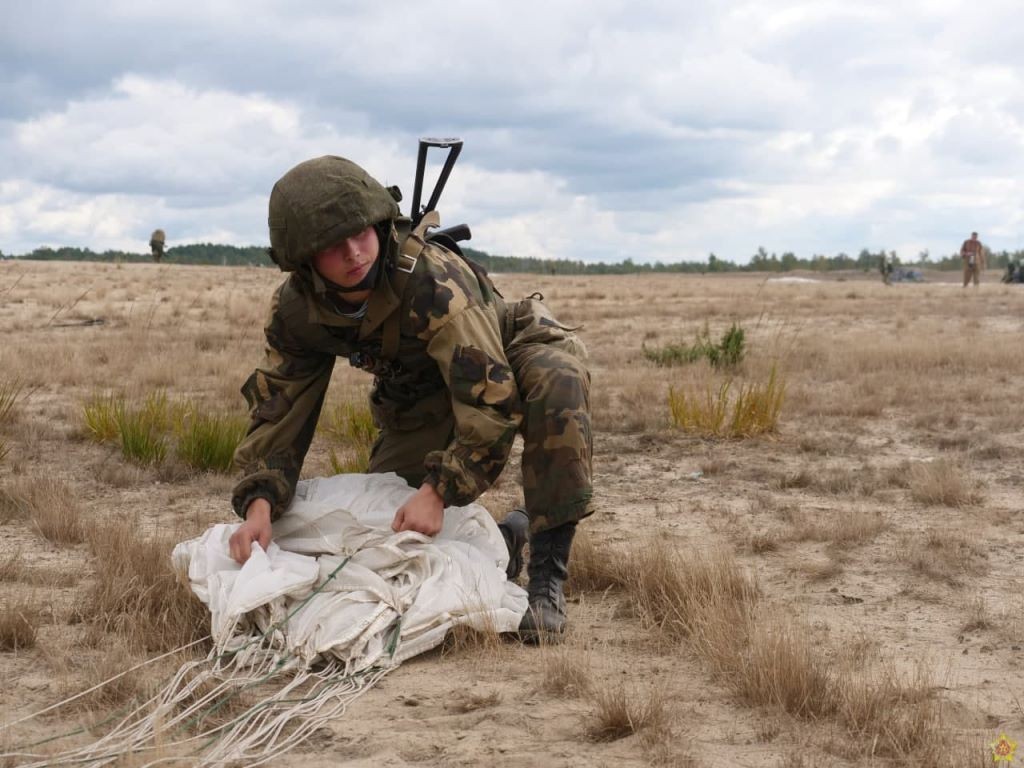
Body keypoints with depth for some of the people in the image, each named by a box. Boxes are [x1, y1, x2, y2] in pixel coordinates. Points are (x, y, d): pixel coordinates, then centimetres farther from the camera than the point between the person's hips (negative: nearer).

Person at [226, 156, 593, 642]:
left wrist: (437, 491, -44)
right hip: (422, 398, 5)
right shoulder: (297, 310, -18)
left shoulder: (430, 278, -38)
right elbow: (278, 408, -14)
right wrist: (259, 503, -30)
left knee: (555, 379, -40)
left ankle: (547, 572, -30)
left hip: (507, 359, -5)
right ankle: (502, 540, 20)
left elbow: (490, 394, -40)